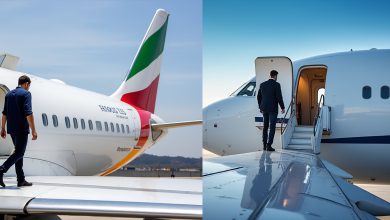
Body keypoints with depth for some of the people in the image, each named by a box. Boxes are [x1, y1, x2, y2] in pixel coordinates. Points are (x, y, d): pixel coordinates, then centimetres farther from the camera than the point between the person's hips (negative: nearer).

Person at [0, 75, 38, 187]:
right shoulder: (26, 94, -8)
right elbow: (28, 113, -17)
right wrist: (33, 130, -16)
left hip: (11, 129, 8)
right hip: (22, 129, -8)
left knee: (19, 152, 12)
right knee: (19, 153, -5)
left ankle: (21, 180, 13)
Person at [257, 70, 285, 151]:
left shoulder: (262, 84, 7)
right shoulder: (276, 85, -10)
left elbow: (259, 97, 10)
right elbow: (279, 97, -14)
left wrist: (260, 107, 21)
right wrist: (282, 108, -3)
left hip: (264, 108, 6)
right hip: (273, 109, -5)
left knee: (265, 127, 15)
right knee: (272, 128, -2)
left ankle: (264, 145, 15)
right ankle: (269, 146, -8)